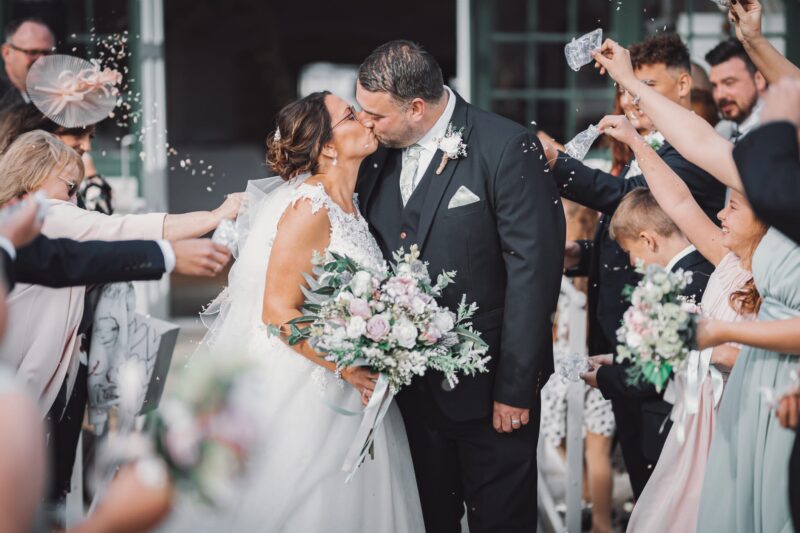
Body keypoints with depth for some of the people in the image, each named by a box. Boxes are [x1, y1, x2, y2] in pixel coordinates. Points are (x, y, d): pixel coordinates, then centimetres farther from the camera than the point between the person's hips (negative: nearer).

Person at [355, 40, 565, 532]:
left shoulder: (507, 149, -14)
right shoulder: (378, 155, 4)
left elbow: (533, 270, -16)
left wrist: (515, 387, -17)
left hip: (487, 386, -5)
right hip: (412, 385, 5)